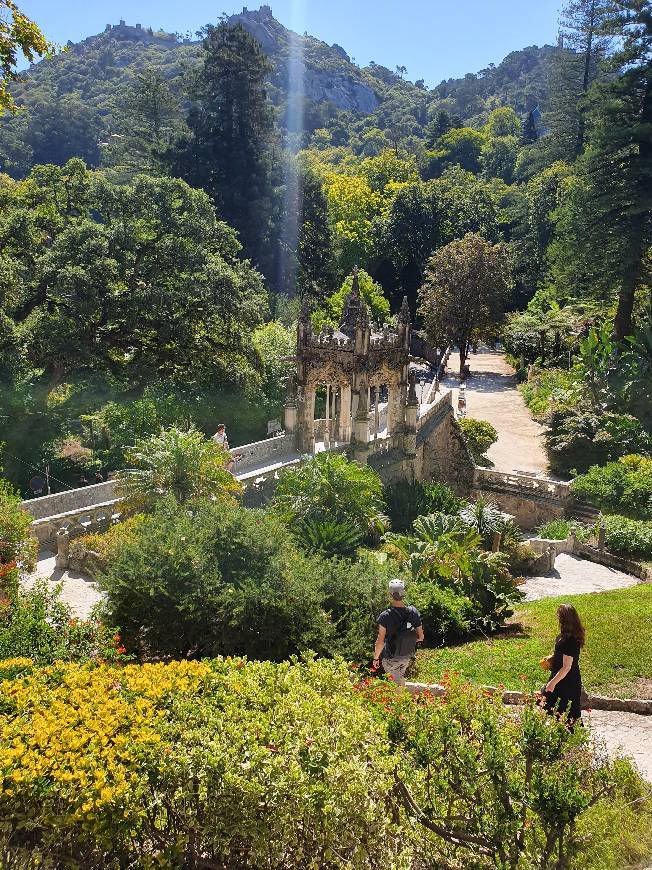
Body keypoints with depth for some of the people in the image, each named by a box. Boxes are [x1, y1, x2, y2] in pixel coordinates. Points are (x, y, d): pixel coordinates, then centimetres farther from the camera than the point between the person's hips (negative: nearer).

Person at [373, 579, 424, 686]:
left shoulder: (386, 616, -24)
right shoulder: (414, 612, -11)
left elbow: (380, 642, -21)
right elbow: (420, 637, -1)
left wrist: (376, 658, -5)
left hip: (391, 658, -4)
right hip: (407, 657, 4)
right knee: (400, 678, 29)